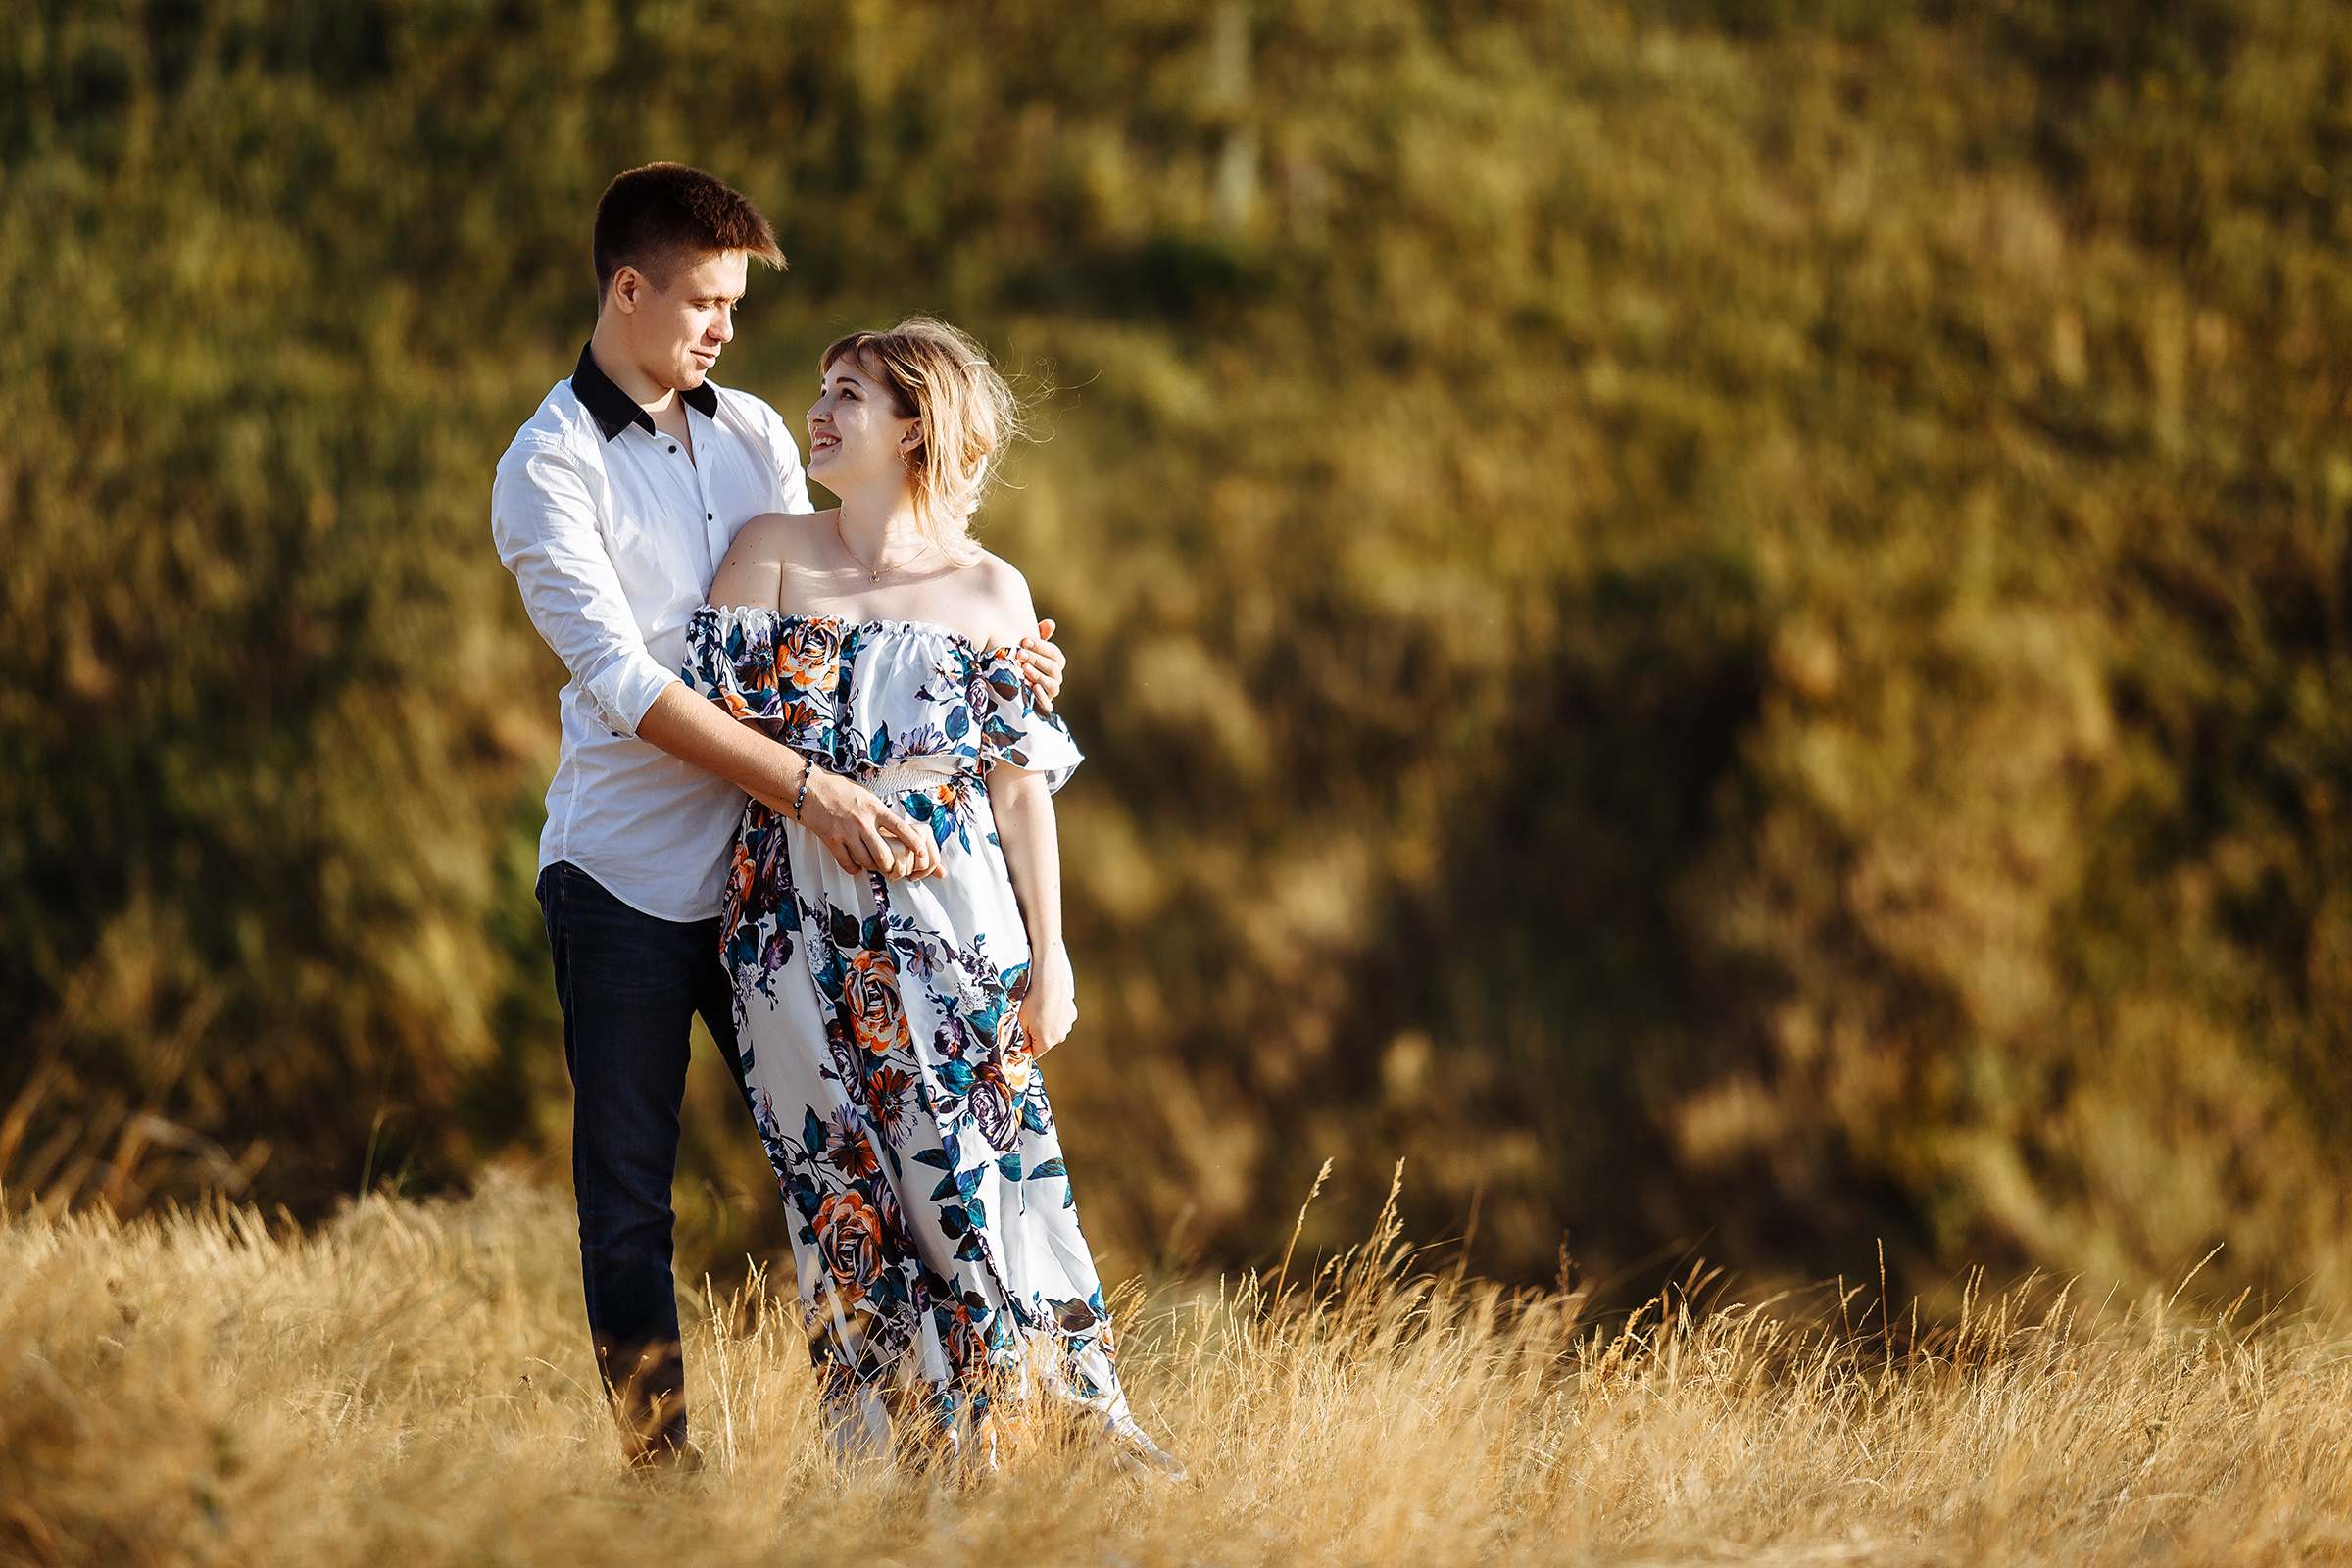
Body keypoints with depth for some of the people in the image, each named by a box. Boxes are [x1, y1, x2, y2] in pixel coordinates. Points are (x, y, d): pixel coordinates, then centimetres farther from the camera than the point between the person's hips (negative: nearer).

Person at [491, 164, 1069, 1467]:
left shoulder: (752, 432, 10)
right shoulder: (548, 469, -9)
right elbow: (626, 682, -19)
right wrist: (809, 789, -27)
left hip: (761, 867, 5)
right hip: (626, 871, -5)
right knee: (629, 1199, 2)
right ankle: (661, 1470, 9)